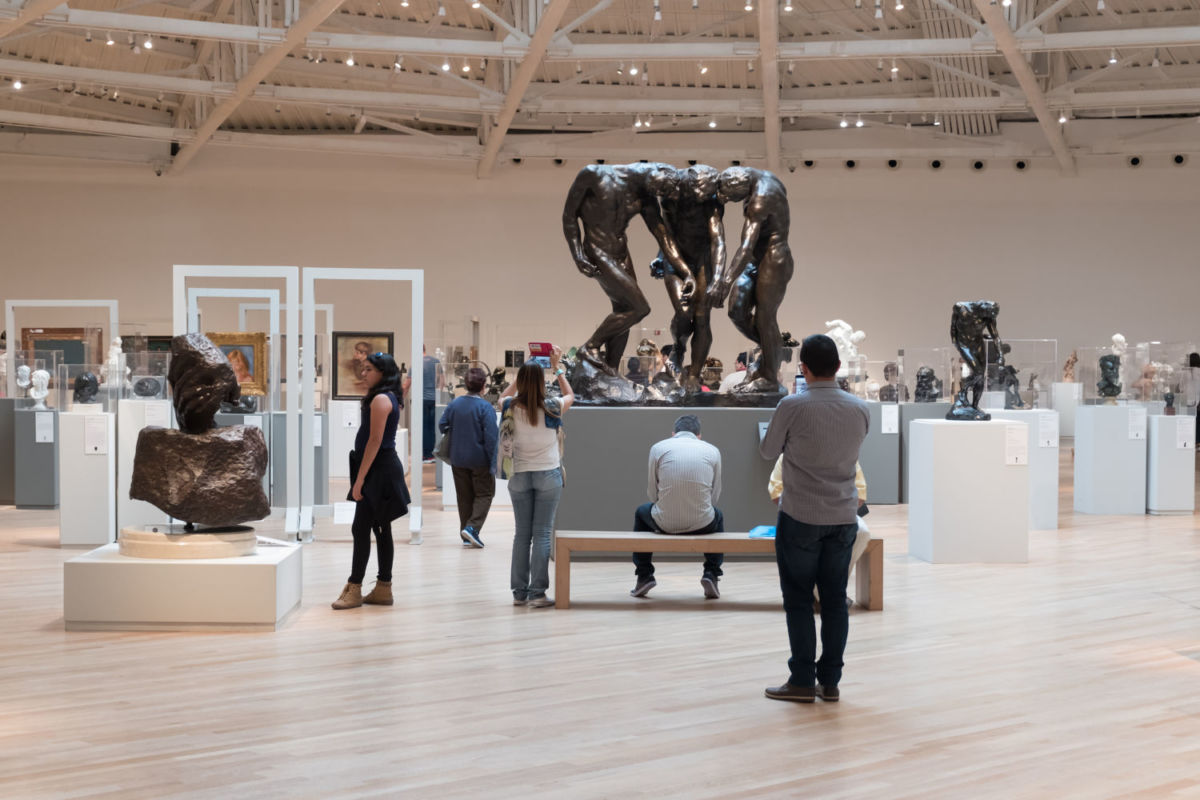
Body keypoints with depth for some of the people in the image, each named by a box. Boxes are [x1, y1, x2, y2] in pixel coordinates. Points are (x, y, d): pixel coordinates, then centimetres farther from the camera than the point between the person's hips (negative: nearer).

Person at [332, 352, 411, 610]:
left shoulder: (380, 400, -15)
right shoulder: (389, 398, 16)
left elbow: (375, 441, -19)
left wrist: (360, 478, -19)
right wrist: (361, 476, 19)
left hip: (379, 470, -10)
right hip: (385, 470, 10)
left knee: (361, 528, -7)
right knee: (381, 529, 11)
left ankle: (354, 589, -4)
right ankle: (383, 589, 16)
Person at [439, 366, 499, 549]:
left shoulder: (454, 404, -2)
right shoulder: (485, 407, -16)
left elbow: (442, 425, 3)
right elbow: (491, 436, -17)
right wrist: (493, 462, -10)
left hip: (458, 459, 5)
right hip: (480, 459, -5)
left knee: (464, 497, 14)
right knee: (484, 494, 8)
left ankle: (467, 536, 17)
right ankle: (473, 527, -10)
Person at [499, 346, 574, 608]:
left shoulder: (511, 408, -7)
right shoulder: (551, 408, -11)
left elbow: (504, 396, 20)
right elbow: (570, 395, 12)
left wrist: (523, 371, 17)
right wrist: (557, 367, 15)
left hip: (519, 475, 2)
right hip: (548, 474, -2)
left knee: (522, 533, 9)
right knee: (542, 533, -1)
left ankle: (519, 592, 12)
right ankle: (537, 592, -3)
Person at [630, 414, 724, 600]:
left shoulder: (658, 447, 6)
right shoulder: (712, 451, 9)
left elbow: (652, 492, 10)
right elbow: (715, 494, 14)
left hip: (664, 523, -1)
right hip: (702, 524, 1)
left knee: (641, 513, 35)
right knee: (718, 517, 38)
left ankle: (644, 576, 32)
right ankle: (711, 574, 24)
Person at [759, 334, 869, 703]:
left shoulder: (792, 406, -14)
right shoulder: (860, 409, 0)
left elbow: (768, 451, 1)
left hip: (801, 518, -4)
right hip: (844, 519, 4)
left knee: (798, 601, 4)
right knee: (835, 600, 9)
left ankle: (803, 681, 5)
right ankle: (830, 681, 11)